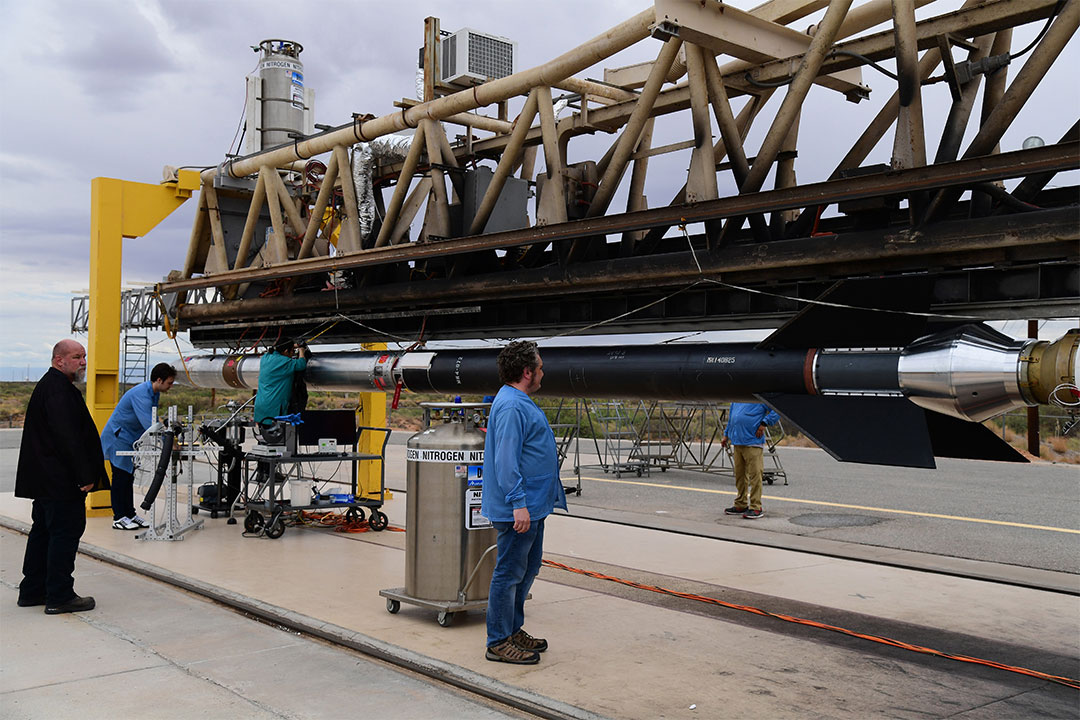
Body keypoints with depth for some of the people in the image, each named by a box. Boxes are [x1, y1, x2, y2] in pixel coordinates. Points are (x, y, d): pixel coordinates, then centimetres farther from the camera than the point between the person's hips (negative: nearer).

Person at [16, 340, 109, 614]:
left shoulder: (48, 386, 18)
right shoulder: (58, 389, -17)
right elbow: (67, 437, -24)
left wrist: (83, 472, 20)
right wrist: (85, 475, -22)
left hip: (45, 480, 11)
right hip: (61, 481, -11)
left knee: (43, 532, 16)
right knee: (65, 532, -5)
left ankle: (32, 591, 24)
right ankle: (59, 597, 0)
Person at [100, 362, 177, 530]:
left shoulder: (155, 394, 5)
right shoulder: (141, 394, -27)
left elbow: (153, 420, 14)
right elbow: (148, 422, -34)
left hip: (130, 439, 10)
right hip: (117, 438, -10)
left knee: (128, 477, 12)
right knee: (121, 476, -6)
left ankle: (130, 514, 17)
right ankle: (119, 518, 0)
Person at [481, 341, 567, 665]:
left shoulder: (520, 402, 16)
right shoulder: (511, 407, -19)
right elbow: (506, 461, -24)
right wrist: (518, 504, -27)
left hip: (532, 505, 11)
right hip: (518, 508, -11)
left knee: (528, 568, 18)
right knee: (509, 572, -3)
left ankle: (513, 629, 29)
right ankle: (499, 642, 6)